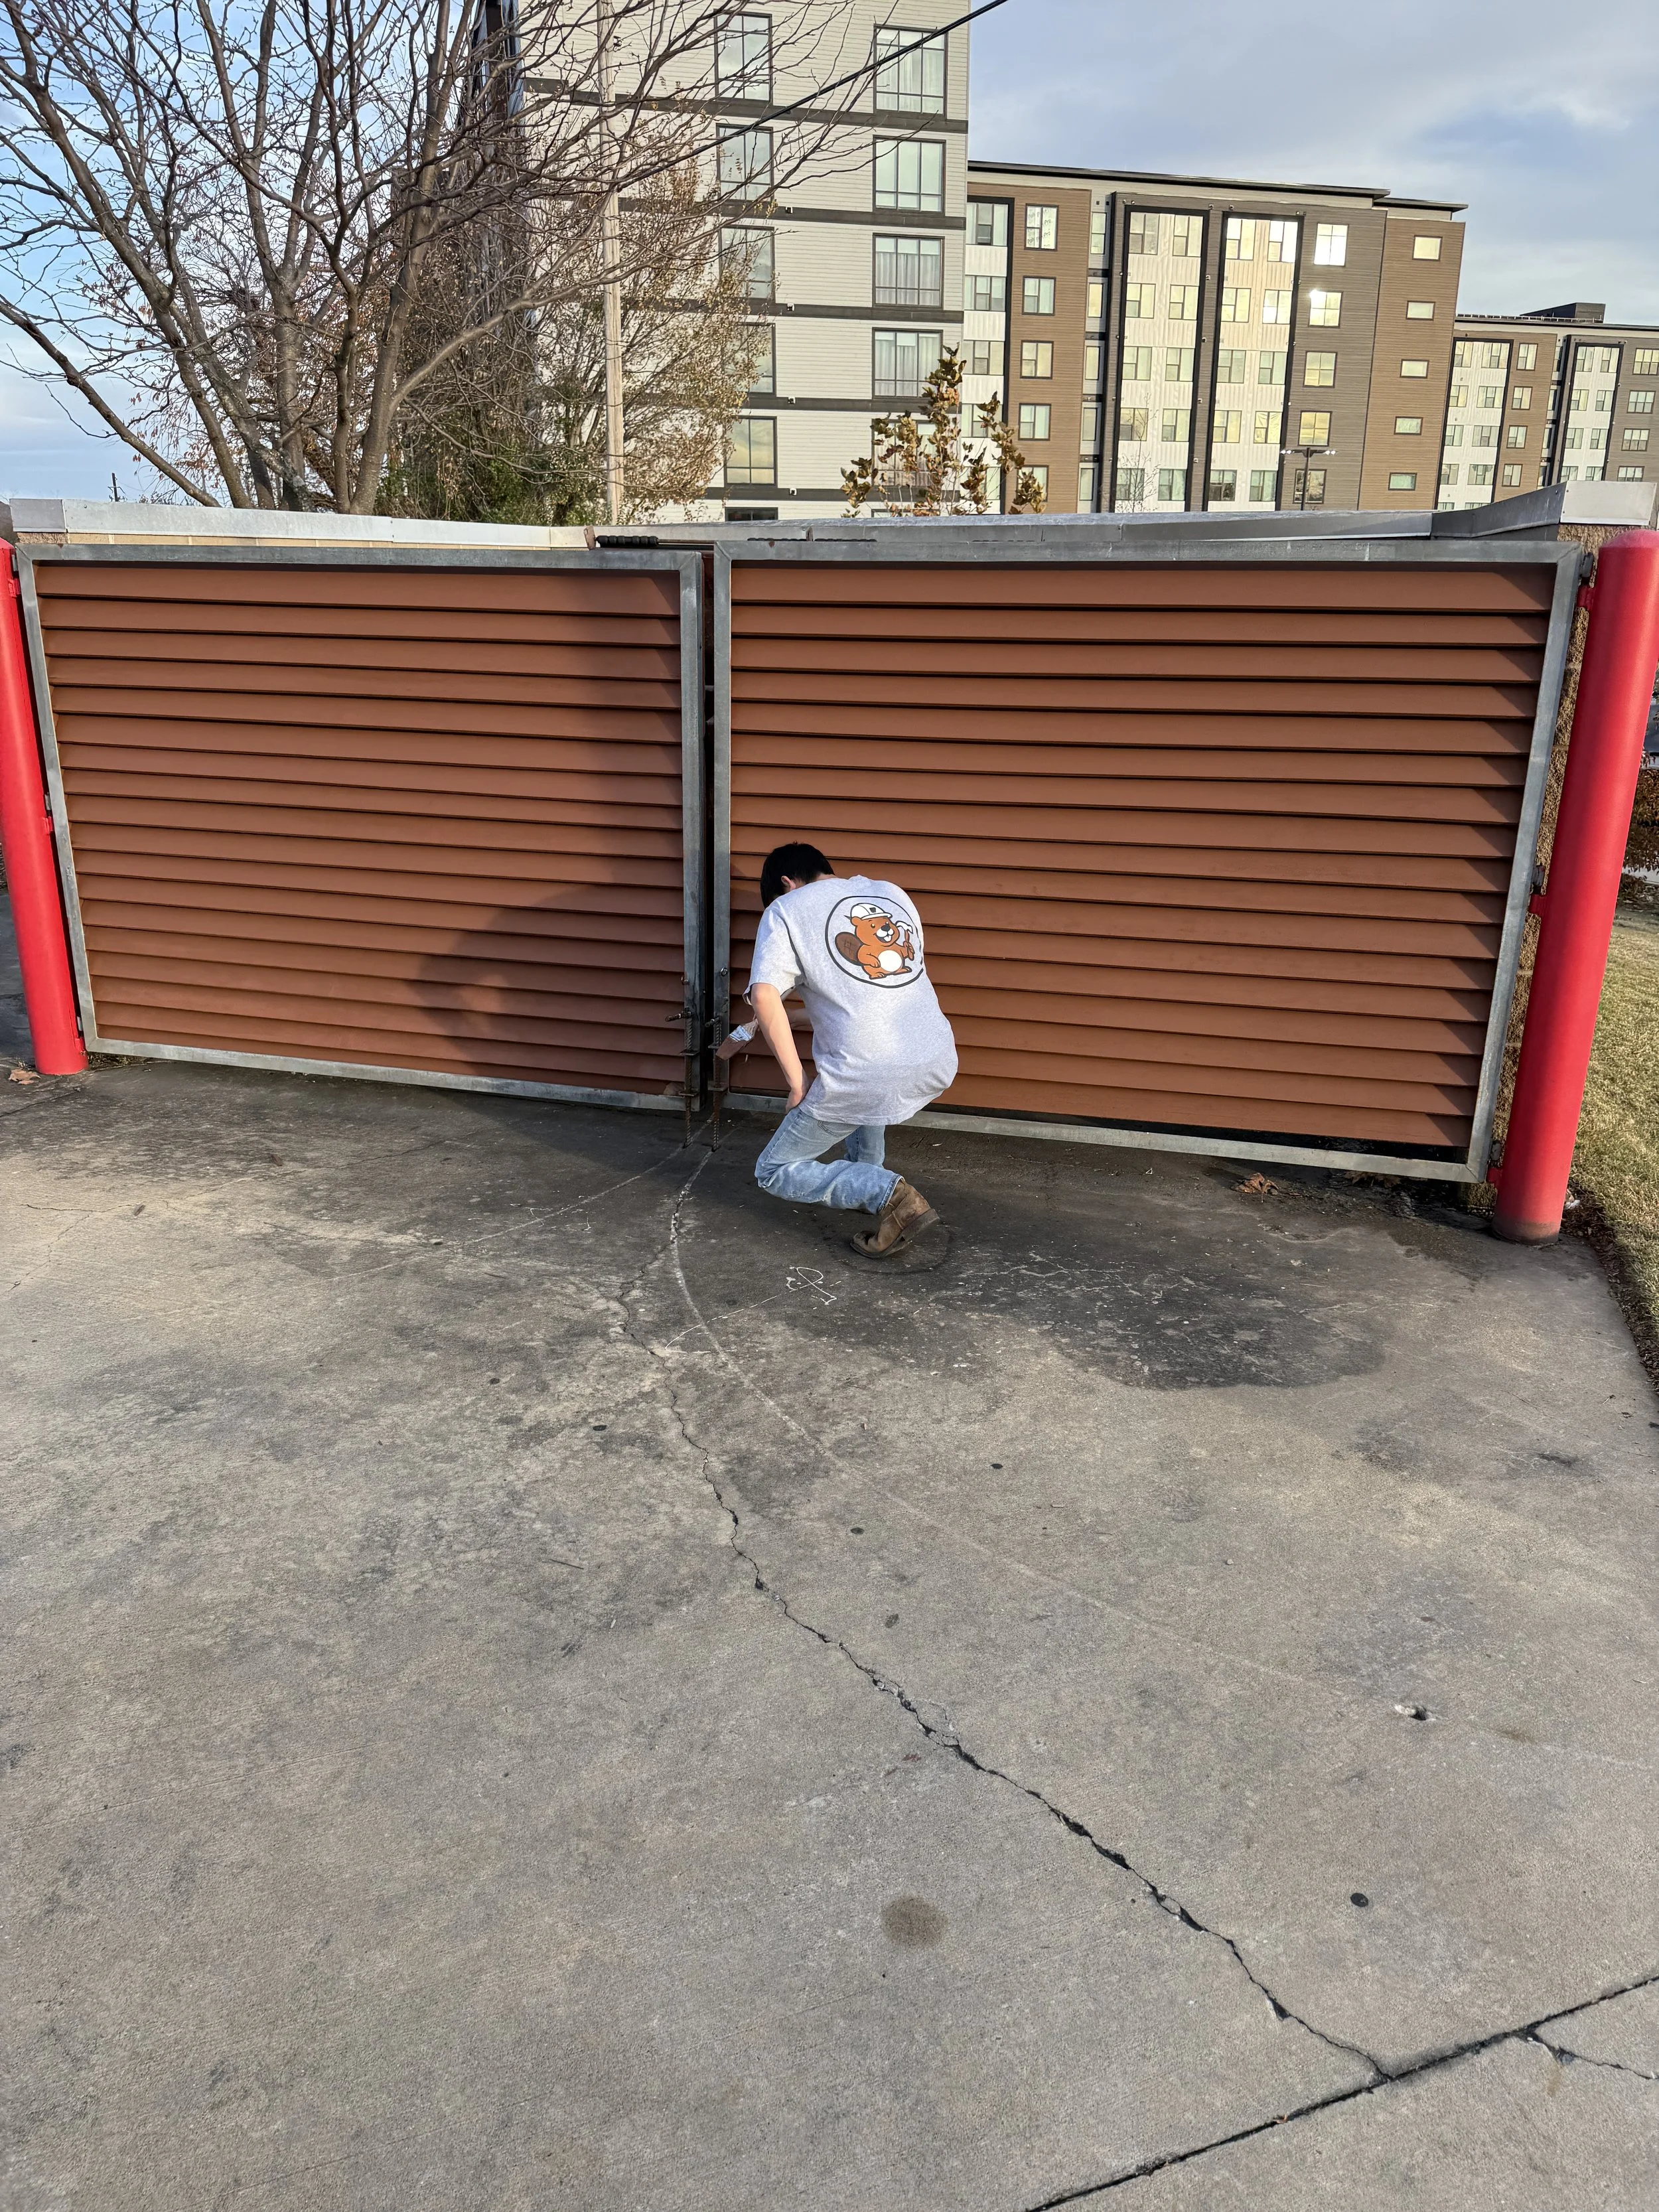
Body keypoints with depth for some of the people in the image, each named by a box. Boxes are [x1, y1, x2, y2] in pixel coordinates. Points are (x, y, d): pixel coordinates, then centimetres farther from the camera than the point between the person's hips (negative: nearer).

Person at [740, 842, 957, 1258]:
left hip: (864, 1077, -6)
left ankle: (887, 1194, -4)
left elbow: (764, 997, -11)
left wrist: (797, 1083, -5)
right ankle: (864, 1175, 35)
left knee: (774, 1174, 13)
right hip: (938, 1066, 6)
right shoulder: (892, 892, 21)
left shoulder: (785, 909, 5)